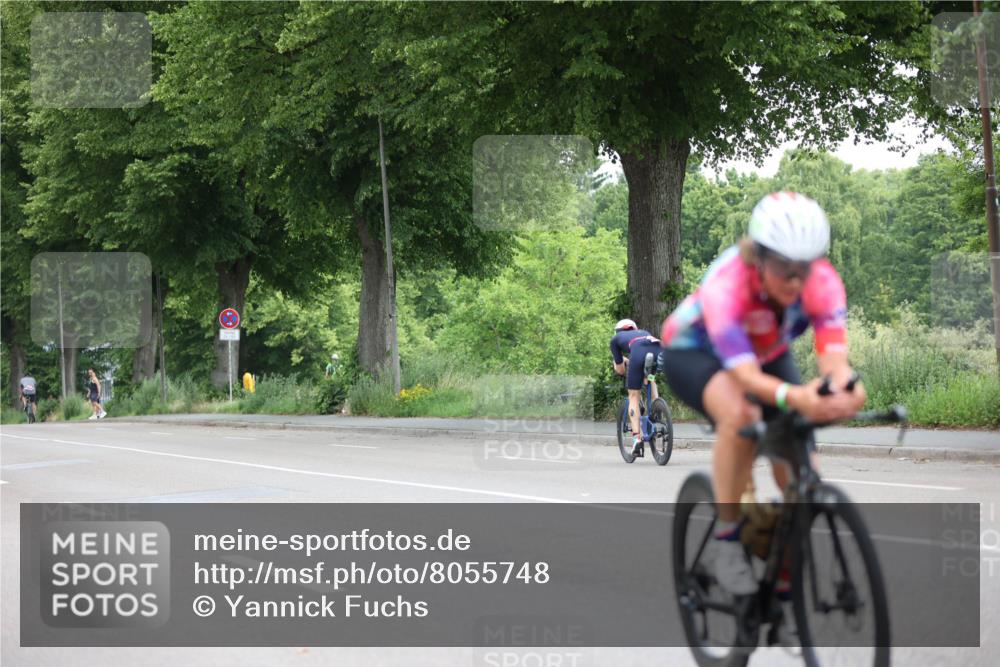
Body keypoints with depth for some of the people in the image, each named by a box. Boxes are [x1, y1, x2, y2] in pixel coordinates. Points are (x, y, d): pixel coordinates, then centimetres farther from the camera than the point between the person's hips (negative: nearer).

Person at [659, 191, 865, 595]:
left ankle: (790, 581, 10)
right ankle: (726, 537, -21)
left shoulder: (822, 282, -30)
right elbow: (745, 375, -48)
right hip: (694, 351, -4)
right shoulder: (725, 285, -40)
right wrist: (795, 397, -69)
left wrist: (844, 388, -67)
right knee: (740, 414, -38)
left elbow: (833, 353, -42)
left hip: (769, 354, 4)